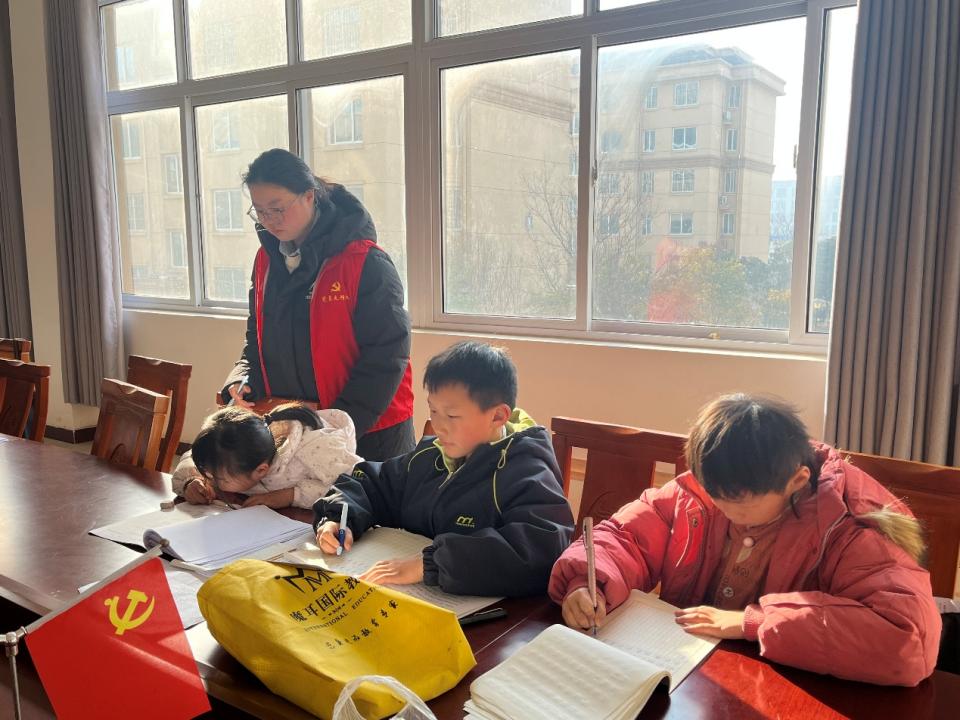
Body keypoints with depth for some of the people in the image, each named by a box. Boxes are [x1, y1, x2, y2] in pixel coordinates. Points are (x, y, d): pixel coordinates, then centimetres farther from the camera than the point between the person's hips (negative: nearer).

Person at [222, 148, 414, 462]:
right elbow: (258, 336, 15)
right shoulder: (266, 260, 5)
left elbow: (388, 353, -18)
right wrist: (242, 382, -3)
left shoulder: (366, 264, -17)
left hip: (369, 430, -6)